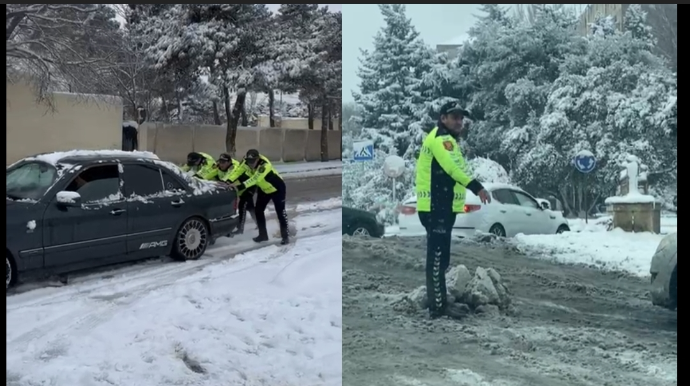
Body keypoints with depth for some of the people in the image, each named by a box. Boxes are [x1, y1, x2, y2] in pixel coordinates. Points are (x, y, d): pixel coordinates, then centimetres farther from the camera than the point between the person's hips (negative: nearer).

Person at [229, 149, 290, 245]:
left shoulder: (265, 165, -39)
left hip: (277, 188, -7)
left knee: (280, 212, -7)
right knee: (258, 210, 4)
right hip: (263, 189, 7)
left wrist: (241, 186, -58)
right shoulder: (247, 162, -18)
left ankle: (285, 236, 2)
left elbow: (254, 179, -48)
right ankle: (263, 234, 15)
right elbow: (238, 171, -22)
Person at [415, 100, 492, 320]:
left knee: (440, 256, 17)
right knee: (438, 257, -11)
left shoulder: (445, 139, 24)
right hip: (436, 207, -11)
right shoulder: (440, 139, -13)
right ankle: (438, 306, -11)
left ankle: (435, 299, 27)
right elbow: (452, 167, -30)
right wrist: (476, 186, -38)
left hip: (443, 207, 11)